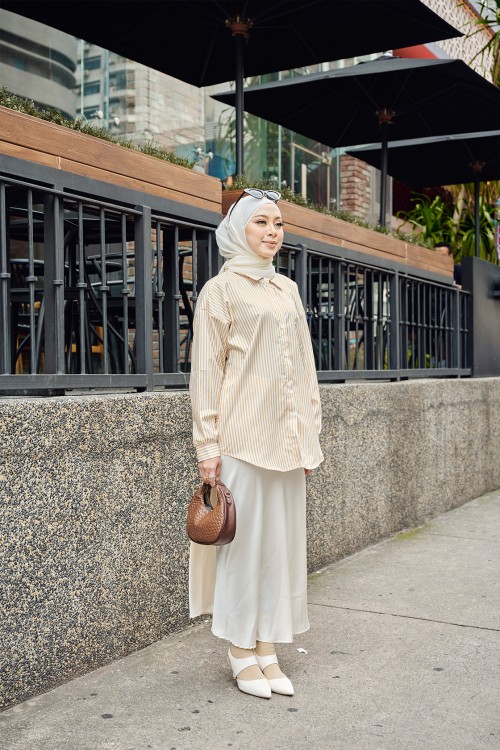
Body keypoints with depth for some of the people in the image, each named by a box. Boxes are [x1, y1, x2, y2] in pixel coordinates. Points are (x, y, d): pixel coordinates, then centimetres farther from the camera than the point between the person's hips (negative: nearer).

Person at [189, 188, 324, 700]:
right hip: (242, 435, -6)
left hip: (285, 436, 6)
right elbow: (206, 369, -6)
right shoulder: (221, 288, -2)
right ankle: (241, 653, 14)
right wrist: (207, 445, -11)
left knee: (281, 538, 8)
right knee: (243, 537, 0)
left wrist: (309, 434, 14)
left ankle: (267, 649, 20)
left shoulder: (287, 289, 15)